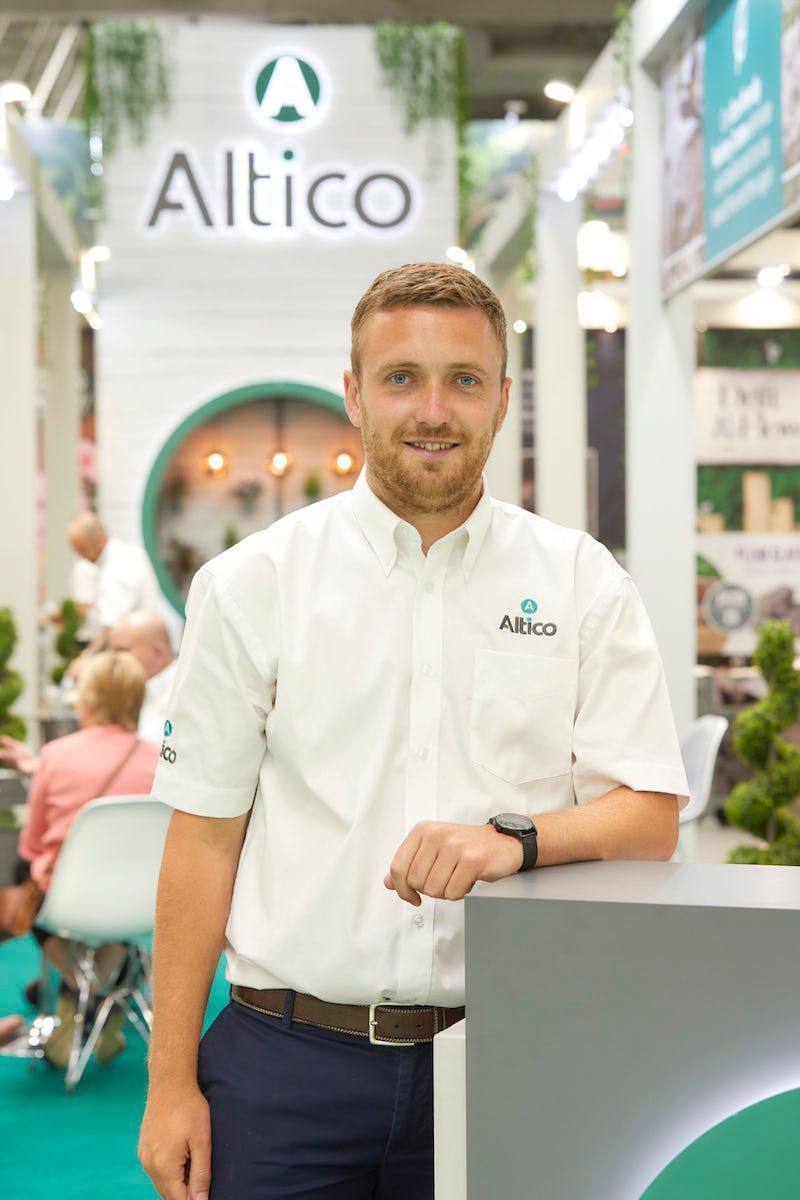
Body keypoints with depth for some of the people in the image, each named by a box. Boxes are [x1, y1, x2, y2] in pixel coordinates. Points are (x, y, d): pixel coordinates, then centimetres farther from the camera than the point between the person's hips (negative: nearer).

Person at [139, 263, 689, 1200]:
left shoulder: (583, 583, 4)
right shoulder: (253, 584, 2)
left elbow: (651, 815, 2)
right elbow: (203, 841, 2)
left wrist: (513, 838, -19)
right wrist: (172, 1083, -2)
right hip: (287, 1061, 0)